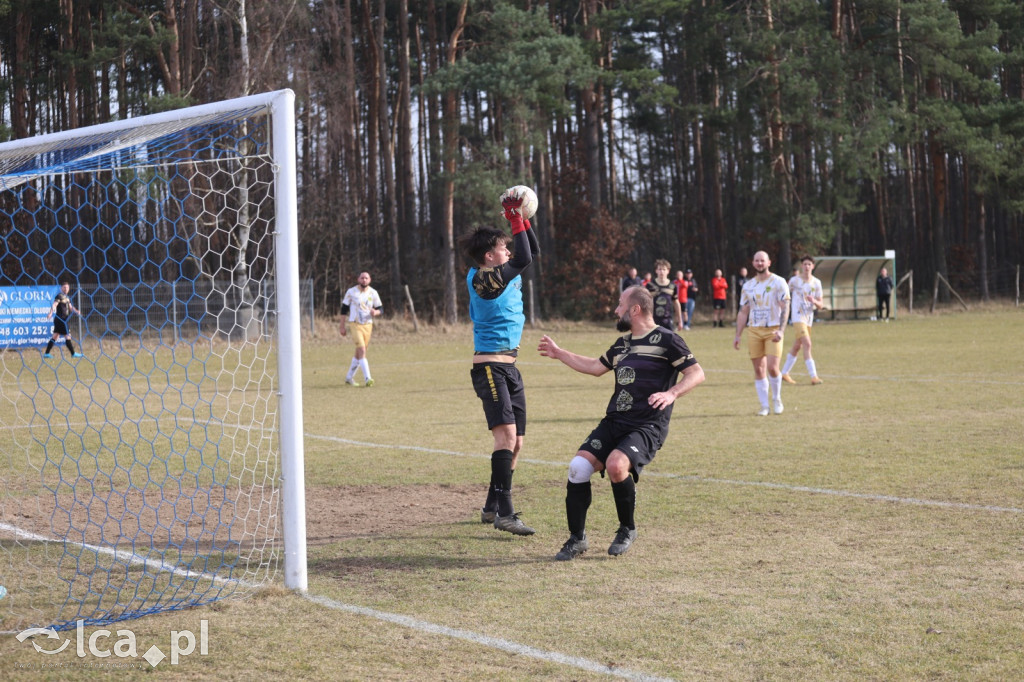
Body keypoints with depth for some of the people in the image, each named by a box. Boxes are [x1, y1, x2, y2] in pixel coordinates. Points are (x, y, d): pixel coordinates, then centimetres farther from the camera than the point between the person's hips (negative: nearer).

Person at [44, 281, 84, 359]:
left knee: (55, 336, 10)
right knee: (67, 336, -5)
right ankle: (73, 354, 2)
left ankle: (46, 353, 13)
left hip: (64, 319, 9)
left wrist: (76, 311, 5)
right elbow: (54, 305, -24)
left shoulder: (67, 297, 17)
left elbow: (70, 307, 24)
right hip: (60, 319, -9)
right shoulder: (59, 296, -11)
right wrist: (51, 312, -40)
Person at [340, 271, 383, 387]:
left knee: (359, 353, 11)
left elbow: (380, 309, 9)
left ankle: (349, 377, 27)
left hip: (368, 325, 4)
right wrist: (343, 326, 1)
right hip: (355, 324, -4)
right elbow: (344, 309, 4)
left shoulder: (373, 293, 4)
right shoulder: (351, 292, -2)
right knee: (362, 350, -18)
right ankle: (367, 378, -25)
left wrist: (375, 312, -16)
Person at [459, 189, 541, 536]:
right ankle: (504, 514, -23)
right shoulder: (482, 280, -14)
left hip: (509, 367, 9)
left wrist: (522, 218, 9)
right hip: (490, 365, -9)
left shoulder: (507, 276, 11)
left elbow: (533, 252, 21)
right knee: (507, 433, -20)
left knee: (515, 442, 11)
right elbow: (524, 260, -24)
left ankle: (492, 507, 24)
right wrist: (515, 218, -19)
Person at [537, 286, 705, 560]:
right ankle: (577, 539, 0)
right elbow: (596, 367, 36)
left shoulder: (666, 340, -4)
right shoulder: (622, 343, 20)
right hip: (614, 422, 7)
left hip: (648, 427, -7)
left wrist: (671, 394, -26)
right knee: (579, 466, -13)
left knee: (616, 464, -31)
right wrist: (559, 353, 41)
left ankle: (627, 530, -6)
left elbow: (696, 373, -10)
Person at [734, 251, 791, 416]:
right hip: (754, 331, 4)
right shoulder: (748, 286, 12)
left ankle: (777, 399, 9)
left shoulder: (778, 282, -1)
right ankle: (764, 406, 8)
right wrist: (737, 336, 9)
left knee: (772, 367, -14)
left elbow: (785, 308, -7)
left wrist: (781, 330, -19)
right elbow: (743, 312, 15)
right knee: (759, 369, 2)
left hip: (773, 331, -4)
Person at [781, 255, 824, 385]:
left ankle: (784, 373, 28)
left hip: (809, 317, 5)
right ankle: (813, 376, -24)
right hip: (797, 316, -5)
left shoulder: (816, 283, 5)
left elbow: (820, 304, 4)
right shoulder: (794, 281, -3)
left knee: (797, 346, 14)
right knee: (807, 344, -19)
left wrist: (814, 301, -17)